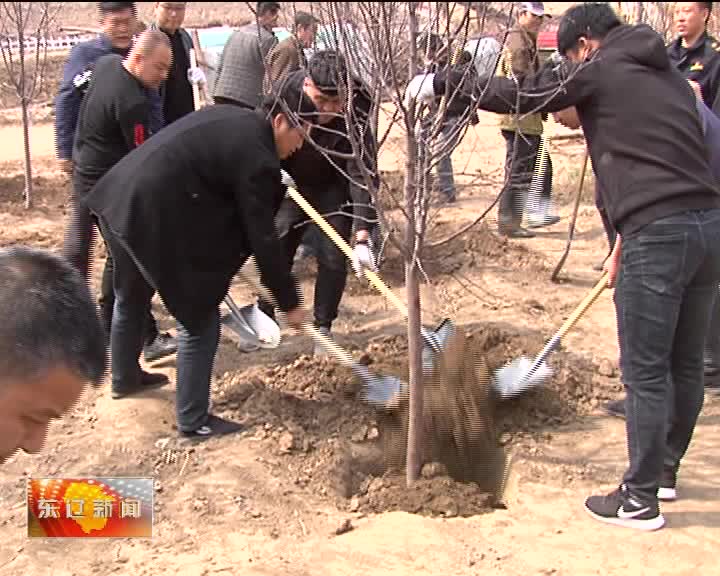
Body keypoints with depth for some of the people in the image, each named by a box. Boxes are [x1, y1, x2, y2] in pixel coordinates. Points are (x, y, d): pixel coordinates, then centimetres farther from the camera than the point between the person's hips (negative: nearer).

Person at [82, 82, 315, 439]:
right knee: (199, 319, 3)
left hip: (118, 199, 10)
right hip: (155, 218, -10)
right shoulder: (256, 158, -14)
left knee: (130, 299, 30)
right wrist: (289, 302, -3)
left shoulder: (229, 117, 12)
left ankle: (124, 378, 51)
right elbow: (262, 239, -12)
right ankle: (194, 421, 11)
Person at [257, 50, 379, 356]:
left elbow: (362, 175, -37)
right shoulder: (285, 92, -27)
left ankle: (323, 328, 11)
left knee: (333, 257, -6)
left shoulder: (356, 112, -34)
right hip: (291, 182, 2)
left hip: (334, 187, -2)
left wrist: (362, 237, -43)